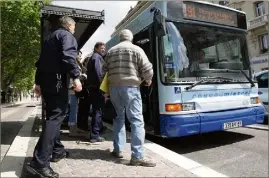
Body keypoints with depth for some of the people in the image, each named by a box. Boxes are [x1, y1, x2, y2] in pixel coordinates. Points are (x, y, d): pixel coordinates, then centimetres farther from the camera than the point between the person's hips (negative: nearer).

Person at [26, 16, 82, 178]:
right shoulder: (67, 35, 0)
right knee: (56, 117, -12)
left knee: (53, 116, 16)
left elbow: (41, 61, 24)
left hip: (46, 80, 9)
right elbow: (68, 56, -20)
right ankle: (39, 162, -17)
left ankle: (57, 151, 26)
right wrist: (76, 76, -25)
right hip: (58, 81, -9)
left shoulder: (50, 37, 26)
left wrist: (38, 82, 25)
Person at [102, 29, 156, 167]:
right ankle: (137, 156, -8)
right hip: (130, 86, -5)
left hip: (113, 87, 5)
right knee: (137, 120, -5)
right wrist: (148, 80, 14)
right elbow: (147, 69, -5)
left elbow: (104, 71, 17)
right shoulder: (136, 49, 2)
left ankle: (118, 149, 21)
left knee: (119, 117, 18)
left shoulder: (111, 51, 16)